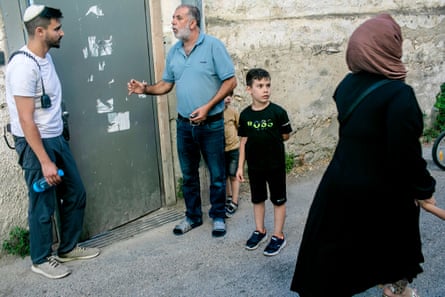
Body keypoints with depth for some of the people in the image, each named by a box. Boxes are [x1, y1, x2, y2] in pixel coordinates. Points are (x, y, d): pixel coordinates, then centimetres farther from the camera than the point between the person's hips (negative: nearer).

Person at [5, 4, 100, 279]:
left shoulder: (46, 57, 7)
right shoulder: (24, 66, -21)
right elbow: (26, 120, -23)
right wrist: (45, 162, -22)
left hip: (56, 138, 9)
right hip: (35, 144, -9)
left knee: (75, 194, 15)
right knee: (44, 205, 5)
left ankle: (68, 248, 33)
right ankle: (41, 259, 25)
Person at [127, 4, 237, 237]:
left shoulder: (213, 45, -11)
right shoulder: (174, 51, 6)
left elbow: (230, 81, -11)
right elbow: (167, 84, 12)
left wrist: (208, 106, -18)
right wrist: (146, 89, -7)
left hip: (211, 124, -5)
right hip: (184, 124, 5)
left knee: (217, 174, 8)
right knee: (188, 174, 15)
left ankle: (218, 217, 25)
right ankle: (192, 216, 31)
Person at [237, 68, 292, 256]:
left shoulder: (278, 112, -13)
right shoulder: (245, 115, -4)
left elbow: (285, 136, -4)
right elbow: (244, 141, 2)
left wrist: (269, 138, -2)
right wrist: (240, 166, 2)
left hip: (275, 165, -3)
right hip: (254, 165, 3)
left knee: (278, 200, 8)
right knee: (257, 199, 17)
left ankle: (278, 236, 21)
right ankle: (260, 231, 34)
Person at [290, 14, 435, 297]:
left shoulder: (347, 84, -2)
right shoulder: (398, 94, -22)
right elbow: (406, 154, -22)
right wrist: (424, 189, -9)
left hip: (340, 182, 5)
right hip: (381, 190, -4)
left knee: (334, 248, 13)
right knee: (395, 241, 23)